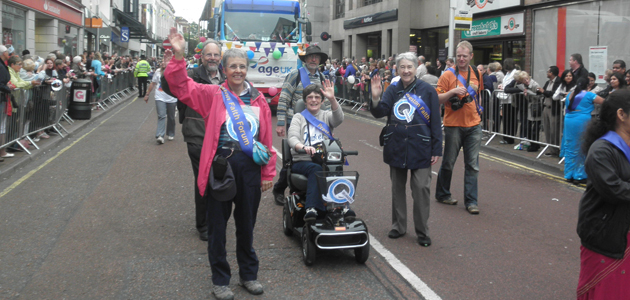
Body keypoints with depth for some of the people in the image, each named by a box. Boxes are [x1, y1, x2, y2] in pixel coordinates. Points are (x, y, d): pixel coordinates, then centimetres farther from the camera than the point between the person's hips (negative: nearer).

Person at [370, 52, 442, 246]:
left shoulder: (427, 91, -2)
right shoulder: (393, 90, 5)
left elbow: (435, 122, -2)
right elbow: (380, 112, -6)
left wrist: (436, 149, -5)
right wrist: (375, 98, -26)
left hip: (420, 148, -3)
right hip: (396, 147, 3)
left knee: (421, 189, -4)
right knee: (397, 188, 13)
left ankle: (422, 232, 7)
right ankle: (398, 226, 26)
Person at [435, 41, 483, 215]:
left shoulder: (476, 73, 8)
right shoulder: (448, 75, -7)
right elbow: (437, 99, -9)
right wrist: (453, 92, -23)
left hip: (473, 125, 4)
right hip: (453, 125, -4)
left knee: (472, 165, 3)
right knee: (448, 163, 7)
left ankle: (471, 201, 8)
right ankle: (442, 194, 26)